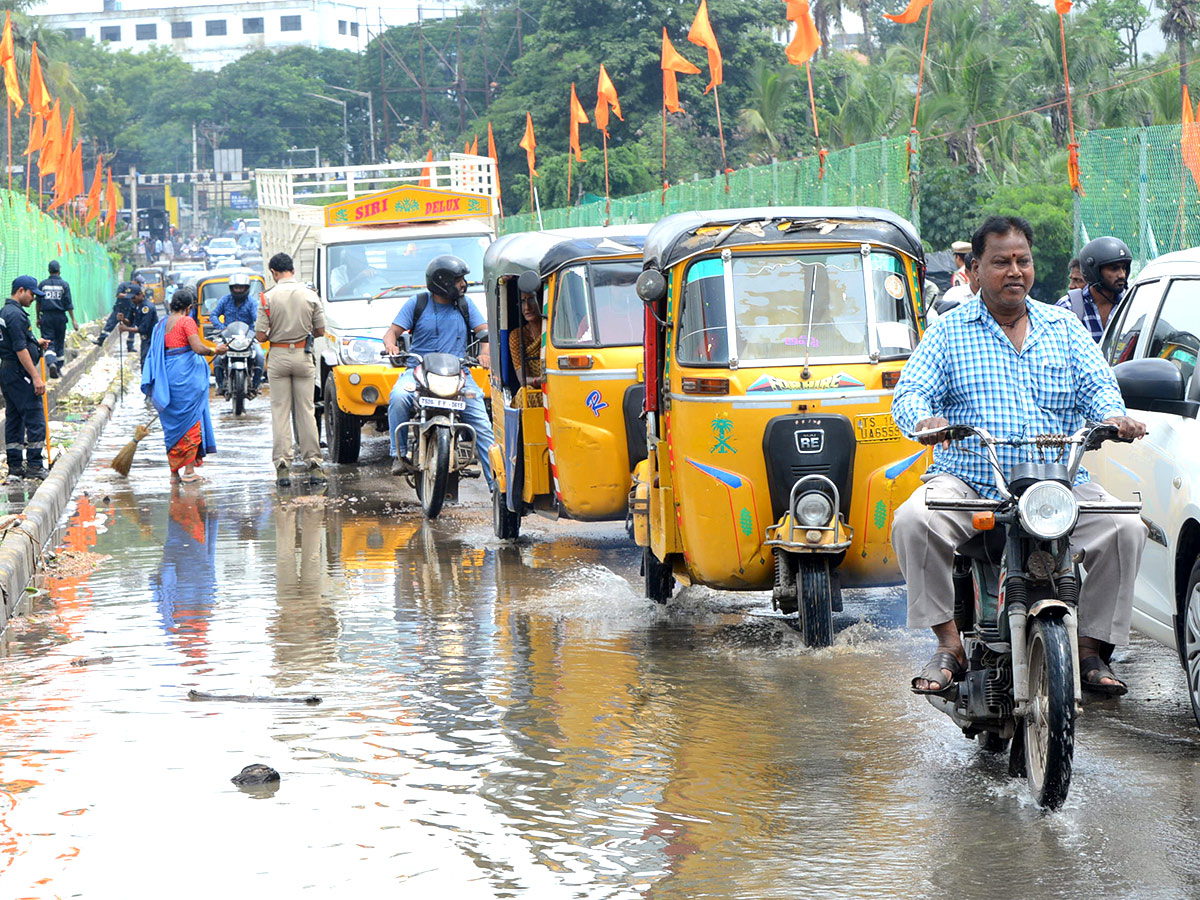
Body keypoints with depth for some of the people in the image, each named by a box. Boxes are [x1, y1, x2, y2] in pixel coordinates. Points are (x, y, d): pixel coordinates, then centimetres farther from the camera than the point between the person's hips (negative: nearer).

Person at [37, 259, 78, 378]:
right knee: (59, 343, 14)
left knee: (49, 343, -5)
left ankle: (51, 363, -29)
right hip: (60, 317, 0)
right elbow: (68, 304, -4)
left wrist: (38, 318, 16)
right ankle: (58, 367, 22)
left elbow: (38, 302, 6)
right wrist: (73, 320, -1)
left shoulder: (43, 284, 2)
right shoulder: (64, 284, -2)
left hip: (46, 317, 0)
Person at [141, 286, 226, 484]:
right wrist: (216, 351, -1)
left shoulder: (161, 325, 11)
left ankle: (174, 471, 14)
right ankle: (189, 471, 0)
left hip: (167, 378, 6)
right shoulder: (186, 322, -9)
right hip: (186, 377, -6)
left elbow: (155, 355, 15)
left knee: (172, 424, 12)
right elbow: (198, 348, -19)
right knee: (190, 422, 1)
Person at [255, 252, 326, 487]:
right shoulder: (310, 295, -3)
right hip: (303, 355, 1)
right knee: (306, 410, 6)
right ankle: (313, 464, 3)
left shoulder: (268, 297, -8)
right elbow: (320, 331, 1)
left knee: (280, 411, 4)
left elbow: (260, 336, -9)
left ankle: (282, 464, -2)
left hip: (278, 356, -1)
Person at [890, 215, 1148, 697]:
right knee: (914, 522, -31)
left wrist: (1114, 417, -16)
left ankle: (1091, 645, -9)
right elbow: (909, 392, 0)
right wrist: (924, 421, -25)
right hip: (967, 483, -1)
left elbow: (1098, 386, 8)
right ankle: (949, 644, -19)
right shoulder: (948, 332, 10)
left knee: (1125, 528, -23)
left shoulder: (1065, 327, 17)